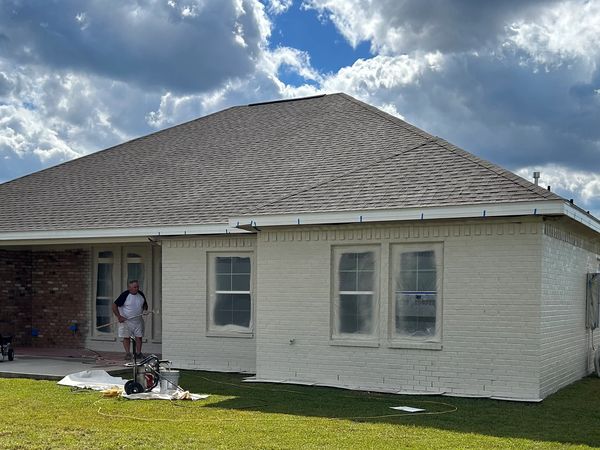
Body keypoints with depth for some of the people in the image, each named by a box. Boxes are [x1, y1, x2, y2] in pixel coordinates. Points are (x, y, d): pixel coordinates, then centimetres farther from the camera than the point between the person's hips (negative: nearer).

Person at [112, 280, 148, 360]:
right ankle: (127, 353, 6)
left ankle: (138, 353, 9)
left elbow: (145, 304, 21)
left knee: (139, 337, 1)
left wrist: (145, 309, 0)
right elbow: (114, 306, -14)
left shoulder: (141, 294, 2)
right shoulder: (125, 295, -14)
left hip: (138, 320, 4)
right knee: (126, 337, 0)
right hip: (126, 320, -4)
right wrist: (119, 316, -19)